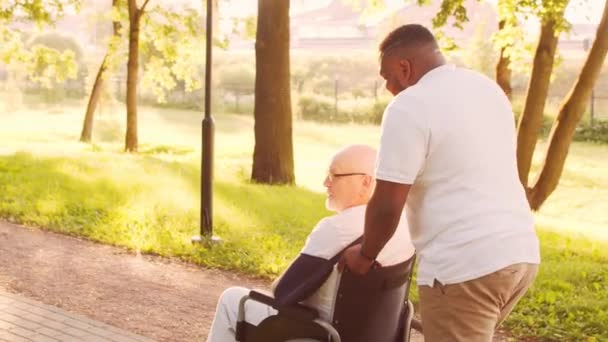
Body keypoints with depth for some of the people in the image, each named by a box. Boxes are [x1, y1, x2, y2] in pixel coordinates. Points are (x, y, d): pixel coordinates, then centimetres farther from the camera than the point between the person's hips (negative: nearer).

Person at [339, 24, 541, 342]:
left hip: (464, 265, -9)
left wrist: (366, 253, 4)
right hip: (521, 253, 9)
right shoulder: (488, 89, 16)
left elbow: (387, 205, -13)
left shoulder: (409, 106, -10)